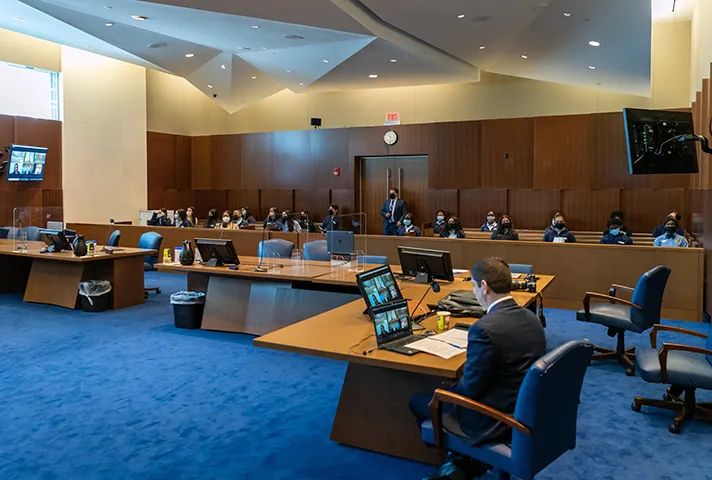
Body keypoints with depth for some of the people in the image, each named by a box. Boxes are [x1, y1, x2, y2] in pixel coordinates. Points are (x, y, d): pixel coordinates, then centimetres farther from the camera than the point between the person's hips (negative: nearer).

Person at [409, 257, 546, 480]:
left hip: (495, 421, -8)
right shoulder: (532, 318, -2)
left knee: (418, 402, 12)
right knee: (455, 388, 28)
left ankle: (461, 461, 30)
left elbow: (471, 388, -21)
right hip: (527, 412, 8)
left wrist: (452, 386, 2)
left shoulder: (484, 328, -28)